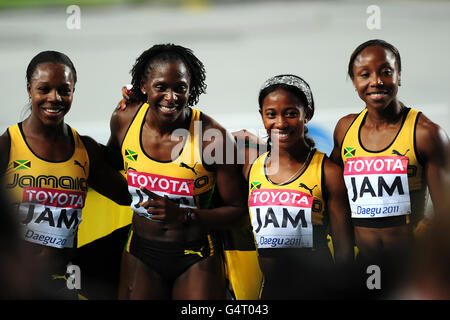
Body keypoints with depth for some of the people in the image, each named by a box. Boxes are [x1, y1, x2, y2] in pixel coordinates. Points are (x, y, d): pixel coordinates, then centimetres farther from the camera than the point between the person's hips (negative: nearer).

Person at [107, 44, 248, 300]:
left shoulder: (214, 137, -18)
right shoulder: (124, 120, -5)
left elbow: (237, 208, -11)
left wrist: (184, 216, -22)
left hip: (196, 258, -3)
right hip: (141, 253, 3)